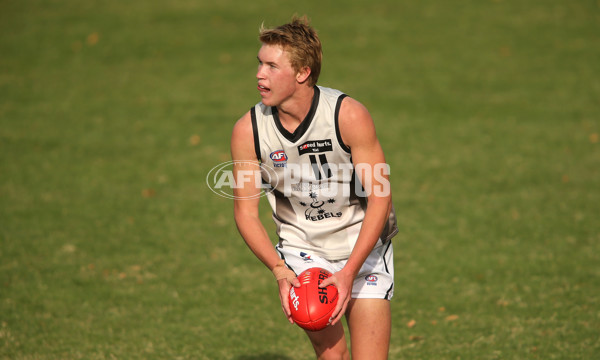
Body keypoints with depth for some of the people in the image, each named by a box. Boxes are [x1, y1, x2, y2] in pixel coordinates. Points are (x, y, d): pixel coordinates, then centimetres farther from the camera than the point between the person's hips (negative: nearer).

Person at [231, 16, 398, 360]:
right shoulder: (248, 130, -14)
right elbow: (246, 211, -4)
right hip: (301, 247, 2)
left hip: (363, 244, -1)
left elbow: (379, 198, -17)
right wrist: (280, 271, -17)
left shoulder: (350, 115, -21)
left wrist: (348, 273, -22)